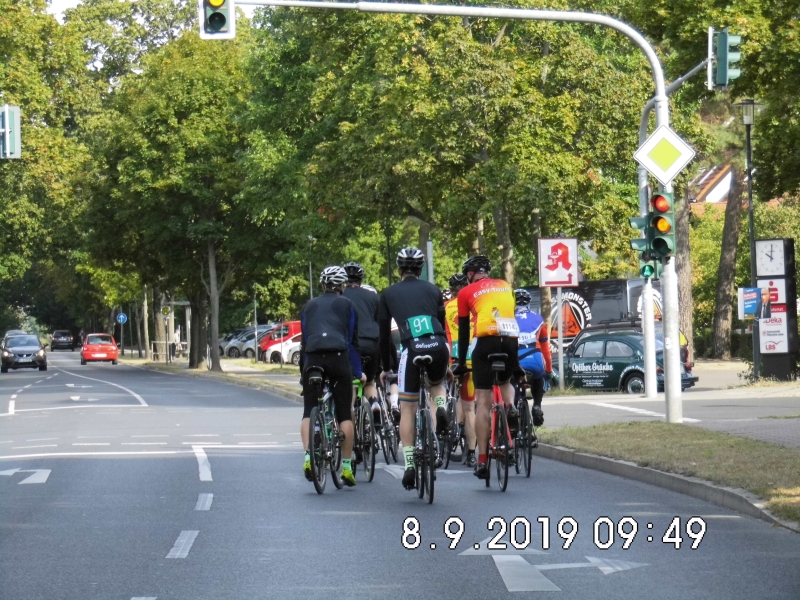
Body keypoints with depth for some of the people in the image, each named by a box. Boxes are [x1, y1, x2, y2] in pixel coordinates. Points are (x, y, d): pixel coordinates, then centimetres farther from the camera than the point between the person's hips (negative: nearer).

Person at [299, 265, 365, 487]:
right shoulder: (347, 305, 15)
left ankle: (308, 455, -12)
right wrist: (358, 372, 18)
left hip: (312, 359, 2)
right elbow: (352, 341, 12)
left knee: (309, 412, 9)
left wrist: (303, 370, 23)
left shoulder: (309, 306, 21)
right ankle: (346, 466, 4)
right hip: (339, 358, -2)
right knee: (344, 414, 6)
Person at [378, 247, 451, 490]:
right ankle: (441, 407, 2)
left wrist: (386, 367, 30)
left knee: (407, 410, 10)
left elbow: (384, 333, 20)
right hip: (438, 346, 2)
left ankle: (409, 465, 3)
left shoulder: (389, 294, 19)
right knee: (437, 384, 35)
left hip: (411, 349, -2)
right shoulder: (432, 290, 22)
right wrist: (446, 364, 36)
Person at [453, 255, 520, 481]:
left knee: (483, 402, 0)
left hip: (487, 341, -3)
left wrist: (461, 362, 21)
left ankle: (482, 460, -4)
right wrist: (515, 358, 35)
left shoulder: (466, 292, 11)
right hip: (511, 341, 3)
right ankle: (510, 407, -1)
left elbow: (464, 331, 12)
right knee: (506, 381, 32)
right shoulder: (505, 286, 23)